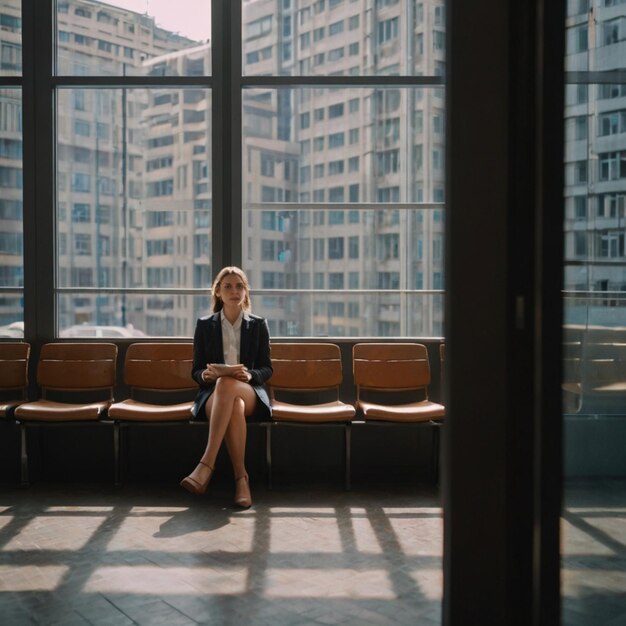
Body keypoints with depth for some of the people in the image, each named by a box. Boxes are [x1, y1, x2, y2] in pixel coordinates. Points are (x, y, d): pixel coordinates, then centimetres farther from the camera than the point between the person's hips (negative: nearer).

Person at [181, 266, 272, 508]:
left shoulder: (258, 324, 11)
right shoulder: (204, 325, 11)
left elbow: (266, 369, 8)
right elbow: (196, 371, 10)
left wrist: (249, 375, -16)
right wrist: (206, 375, -16)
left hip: (251, 393, 0)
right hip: (213, 393, 0)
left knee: (226, 385, -40)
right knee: (234, 406, -40)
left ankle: (206, 465, -45)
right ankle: (241, 478, -38)